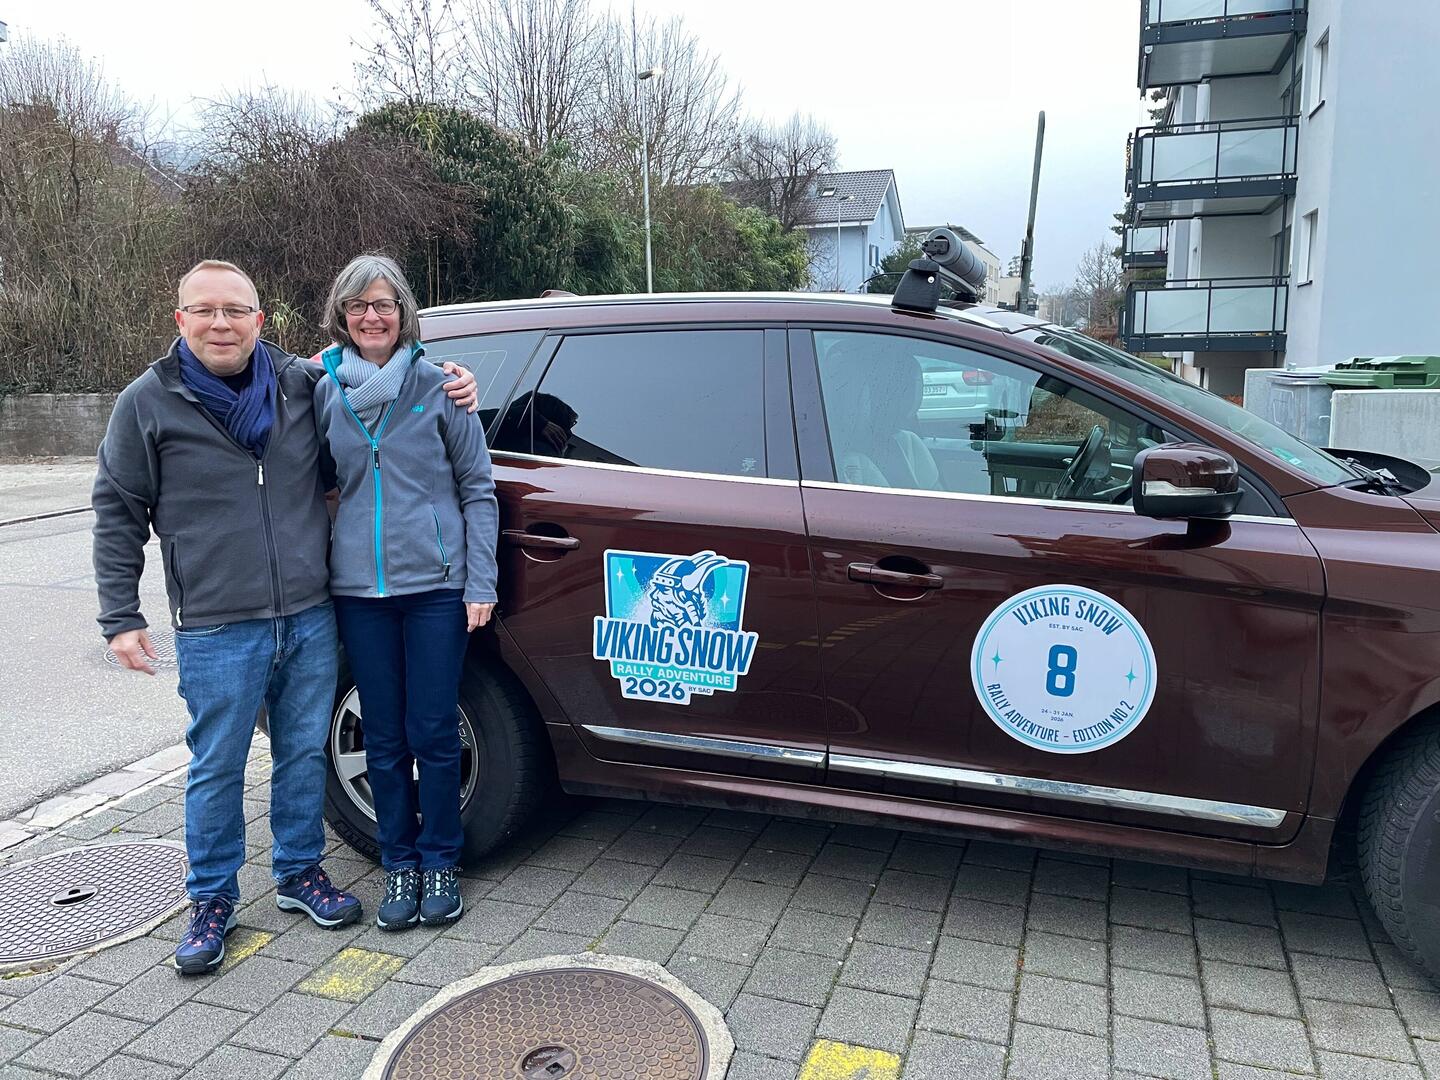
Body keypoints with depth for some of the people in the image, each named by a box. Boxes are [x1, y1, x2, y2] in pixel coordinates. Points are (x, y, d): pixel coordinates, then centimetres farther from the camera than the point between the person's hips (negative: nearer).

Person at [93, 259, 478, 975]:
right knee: (216, 769, 7)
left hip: (310, 619, 3)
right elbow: (118, 514, 3)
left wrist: (448, 385, 2)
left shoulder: (301, 382, 4)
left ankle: (300, 873, 34)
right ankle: (213, 900, 27)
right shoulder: (148, 403, -2)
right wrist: (121, 616, -1)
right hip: (216, 631, -3)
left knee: (304, 755, 15)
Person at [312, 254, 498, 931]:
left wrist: (480, 584, -5)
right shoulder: (327, 392, 6)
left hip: (435, 583, -2)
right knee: (384, 737, 10)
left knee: (434, 734, 3)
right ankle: (399, 863, 26)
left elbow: (477, 489, 0)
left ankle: (440, 862, 21)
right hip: (359, 589, 3)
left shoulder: (437, 385, -2)